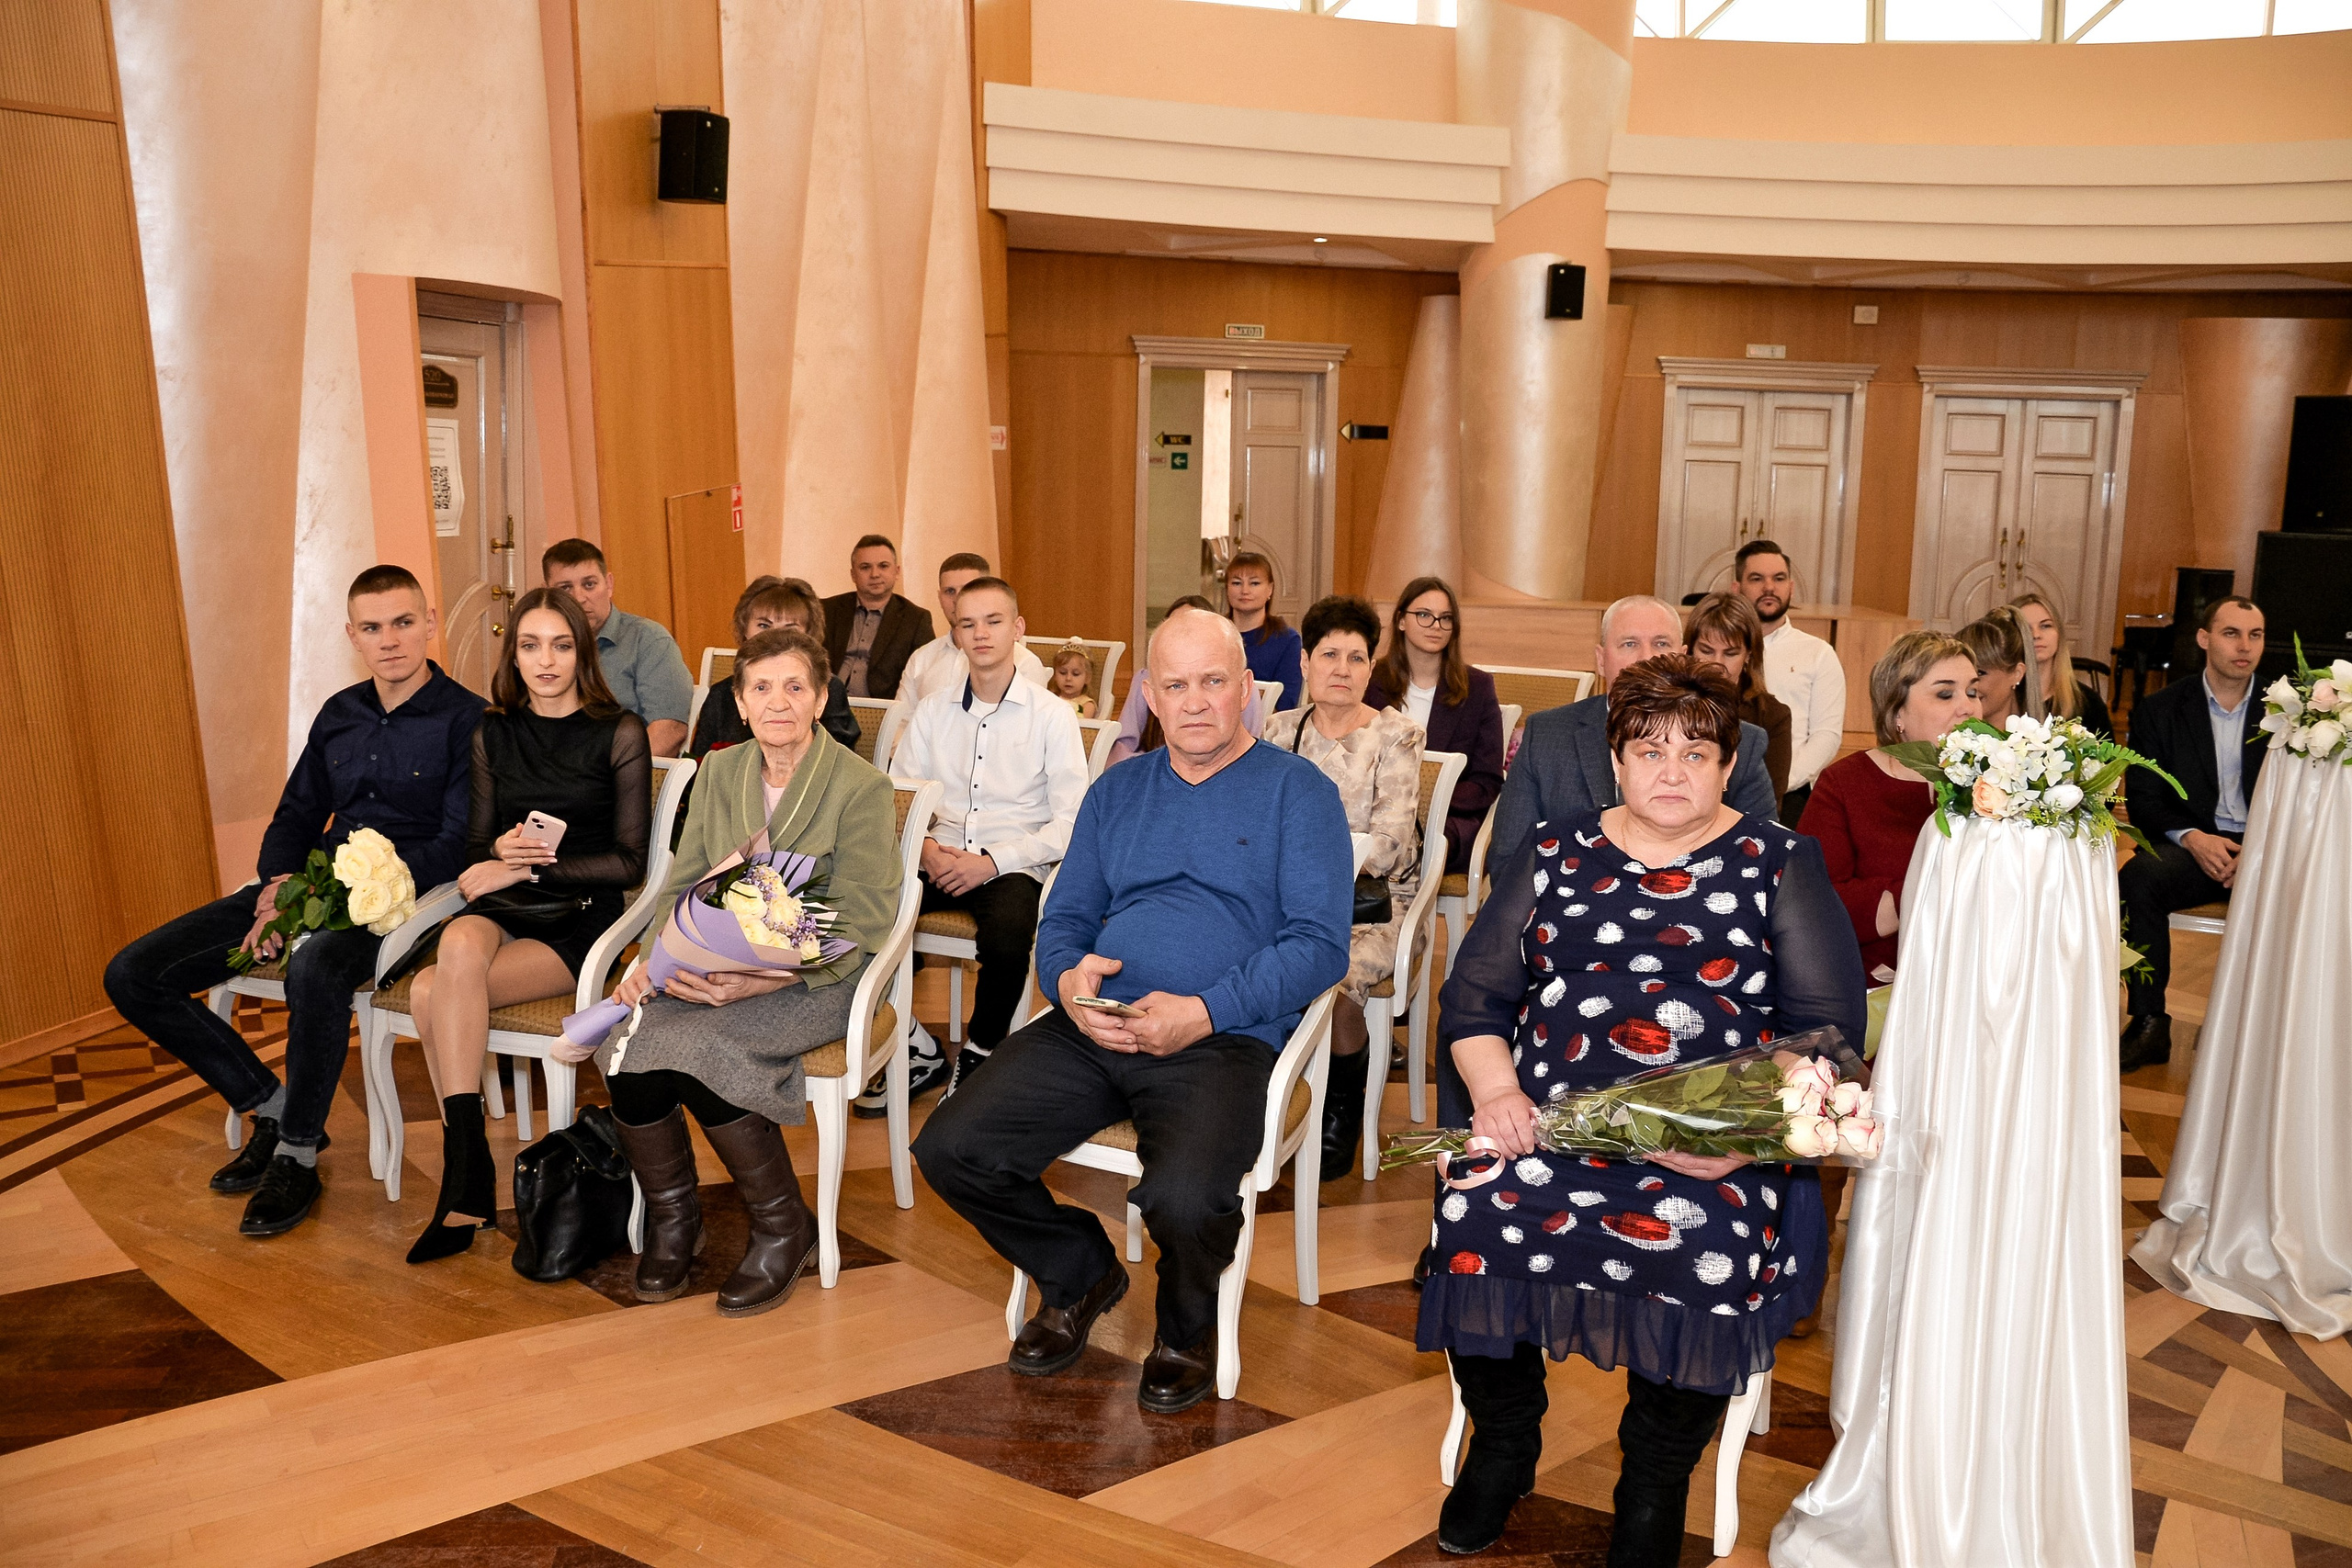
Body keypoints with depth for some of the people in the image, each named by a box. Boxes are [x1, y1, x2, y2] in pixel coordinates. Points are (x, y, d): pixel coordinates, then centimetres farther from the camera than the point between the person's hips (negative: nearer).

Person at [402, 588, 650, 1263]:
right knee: (459, 942, -34)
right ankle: (470, 1181, -28)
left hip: (580, 922, -4)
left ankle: (463, 1179, -16)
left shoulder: (619, 734, -1)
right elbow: (476, 850, 14)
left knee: (432, 993, -29)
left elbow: (629, 863, -4)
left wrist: (532, 866, -11)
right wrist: (503, 848, -9)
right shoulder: (492, 735, 12)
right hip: (500, 912, 4)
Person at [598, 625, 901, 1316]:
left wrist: (762, 981, -24)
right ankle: (671, 1219, 5)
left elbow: (855, 932, -12)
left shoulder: (862, 788, -9)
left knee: (696, 1050, -30)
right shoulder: (720, 772, 9)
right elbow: (681, 887, 13)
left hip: (816, 982, -5)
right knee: (626, 1046, -22)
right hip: (712, 967, 5)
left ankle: (783, 1228, -6)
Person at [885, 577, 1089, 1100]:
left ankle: (979, 1056, -7)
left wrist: (993, 861, -15)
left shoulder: (1052, 714, 2)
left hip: (1013, 866, -3)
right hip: (939, 860, 4)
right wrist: (925, 846, -8)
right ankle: (918, 1052, -7)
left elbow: (1070, 822, -4)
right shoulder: (932, 711, 15)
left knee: (1007, 936, -37)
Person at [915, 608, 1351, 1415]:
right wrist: (1068, 978, -5)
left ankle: (1187, 1326, 7)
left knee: (1185, 1198, -32)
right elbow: (1062, 919, 20)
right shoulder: (1116, 792, 21)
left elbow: (1321, 945, -5)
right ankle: (1080, 1274, 16)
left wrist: (1206, 1011, -17)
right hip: (1091, 1029, 5)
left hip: (1223, 1040, -5)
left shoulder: (1299, 791, 4)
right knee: (949, 1148, -13)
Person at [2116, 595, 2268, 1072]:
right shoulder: (2159, 709, 6)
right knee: (2138, 877, -33)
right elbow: (2142, 800, 1)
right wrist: (2192, 838, -19)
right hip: (2191, 845, 0)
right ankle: (2149, 1024, -25)